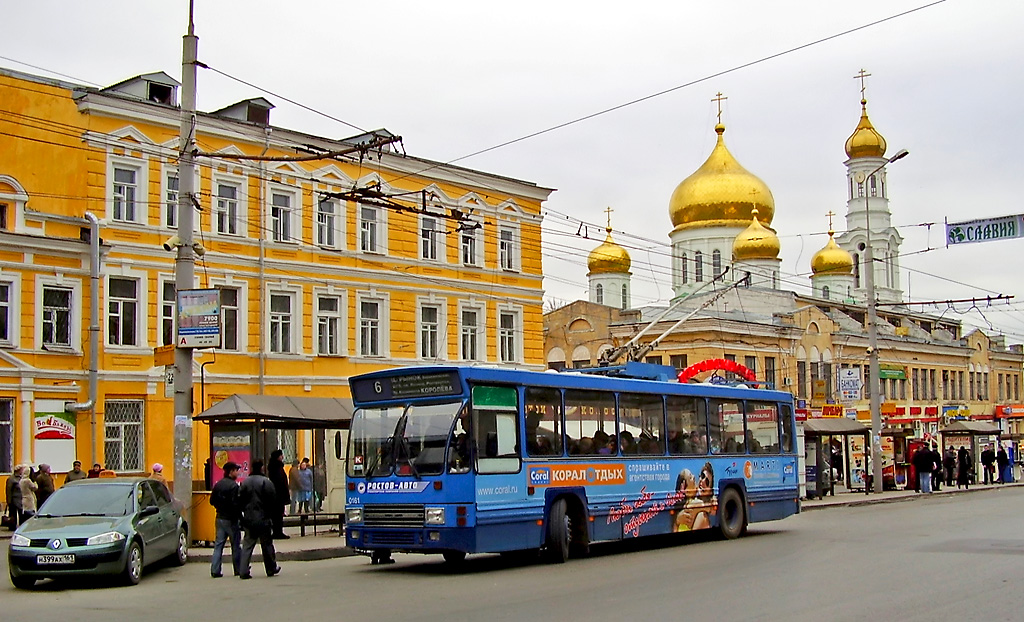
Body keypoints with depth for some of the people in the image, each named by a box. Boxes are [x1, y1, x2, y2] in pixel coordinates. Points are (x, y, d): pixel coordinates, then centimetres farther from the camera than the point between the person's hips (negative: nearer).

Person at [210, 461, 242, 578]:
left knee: (218, 544, 7)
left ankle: (215, 570, 2)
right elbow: (236, 504, -20)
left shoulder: (218, 485, 6)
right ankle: (239, 570, 15)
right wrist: (240, 517, -12)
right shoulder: (234, 486, -16)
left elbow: (212, 501, 10)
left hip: (220, 519, 6)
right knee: (236, 545, 6)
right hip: (232, 520, -6)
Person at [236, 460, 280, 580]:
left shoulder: (245, 483, 0)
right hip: (263, 519, -2)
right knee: (267, 545, 10)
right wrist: (272, 516, 5)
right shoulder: (267, 482, -9)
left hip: (249, 520, 2)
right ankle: (271, 569, 20)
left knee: (247, 545, 4)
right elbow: (273, 501, -8)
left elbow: (240, 501, 3)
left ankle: (244, 571, -4)